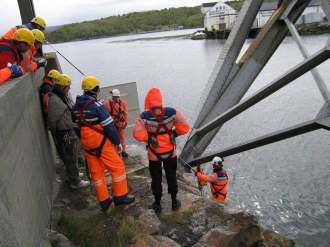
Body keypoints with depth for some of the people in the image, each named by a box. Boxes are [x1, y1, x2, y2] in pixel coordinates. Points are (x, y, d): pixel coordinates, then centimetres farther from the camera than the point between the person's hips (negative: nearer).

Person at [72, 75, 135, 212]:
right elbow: (109, 126, -17)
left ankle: (104, 201, 23)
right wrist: (117, 142, -8)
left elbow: (77, 126, 13)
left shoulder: (76, 107, 6)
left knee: (96, 172, 14)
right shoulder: (96, 105, -17)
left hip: (86, 145, 8)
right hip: (101, 144, -7)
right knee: (118, 167, 7)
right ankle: (120, 196, 15)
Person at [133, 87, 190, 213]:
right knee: (172, 177, 20)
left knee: (156, 179, 17)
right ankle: (174, 202, 34)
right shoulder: (172, 112, -15)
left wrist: (149, 138, -9)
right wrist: (173, 133, 2)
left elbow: (138, 134, -27)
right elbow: (184, 128, -13)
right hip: (170, 151, 2)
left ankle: (157, 204, 31)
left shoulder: (144, 116, -19)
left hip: (154, 153, -1)